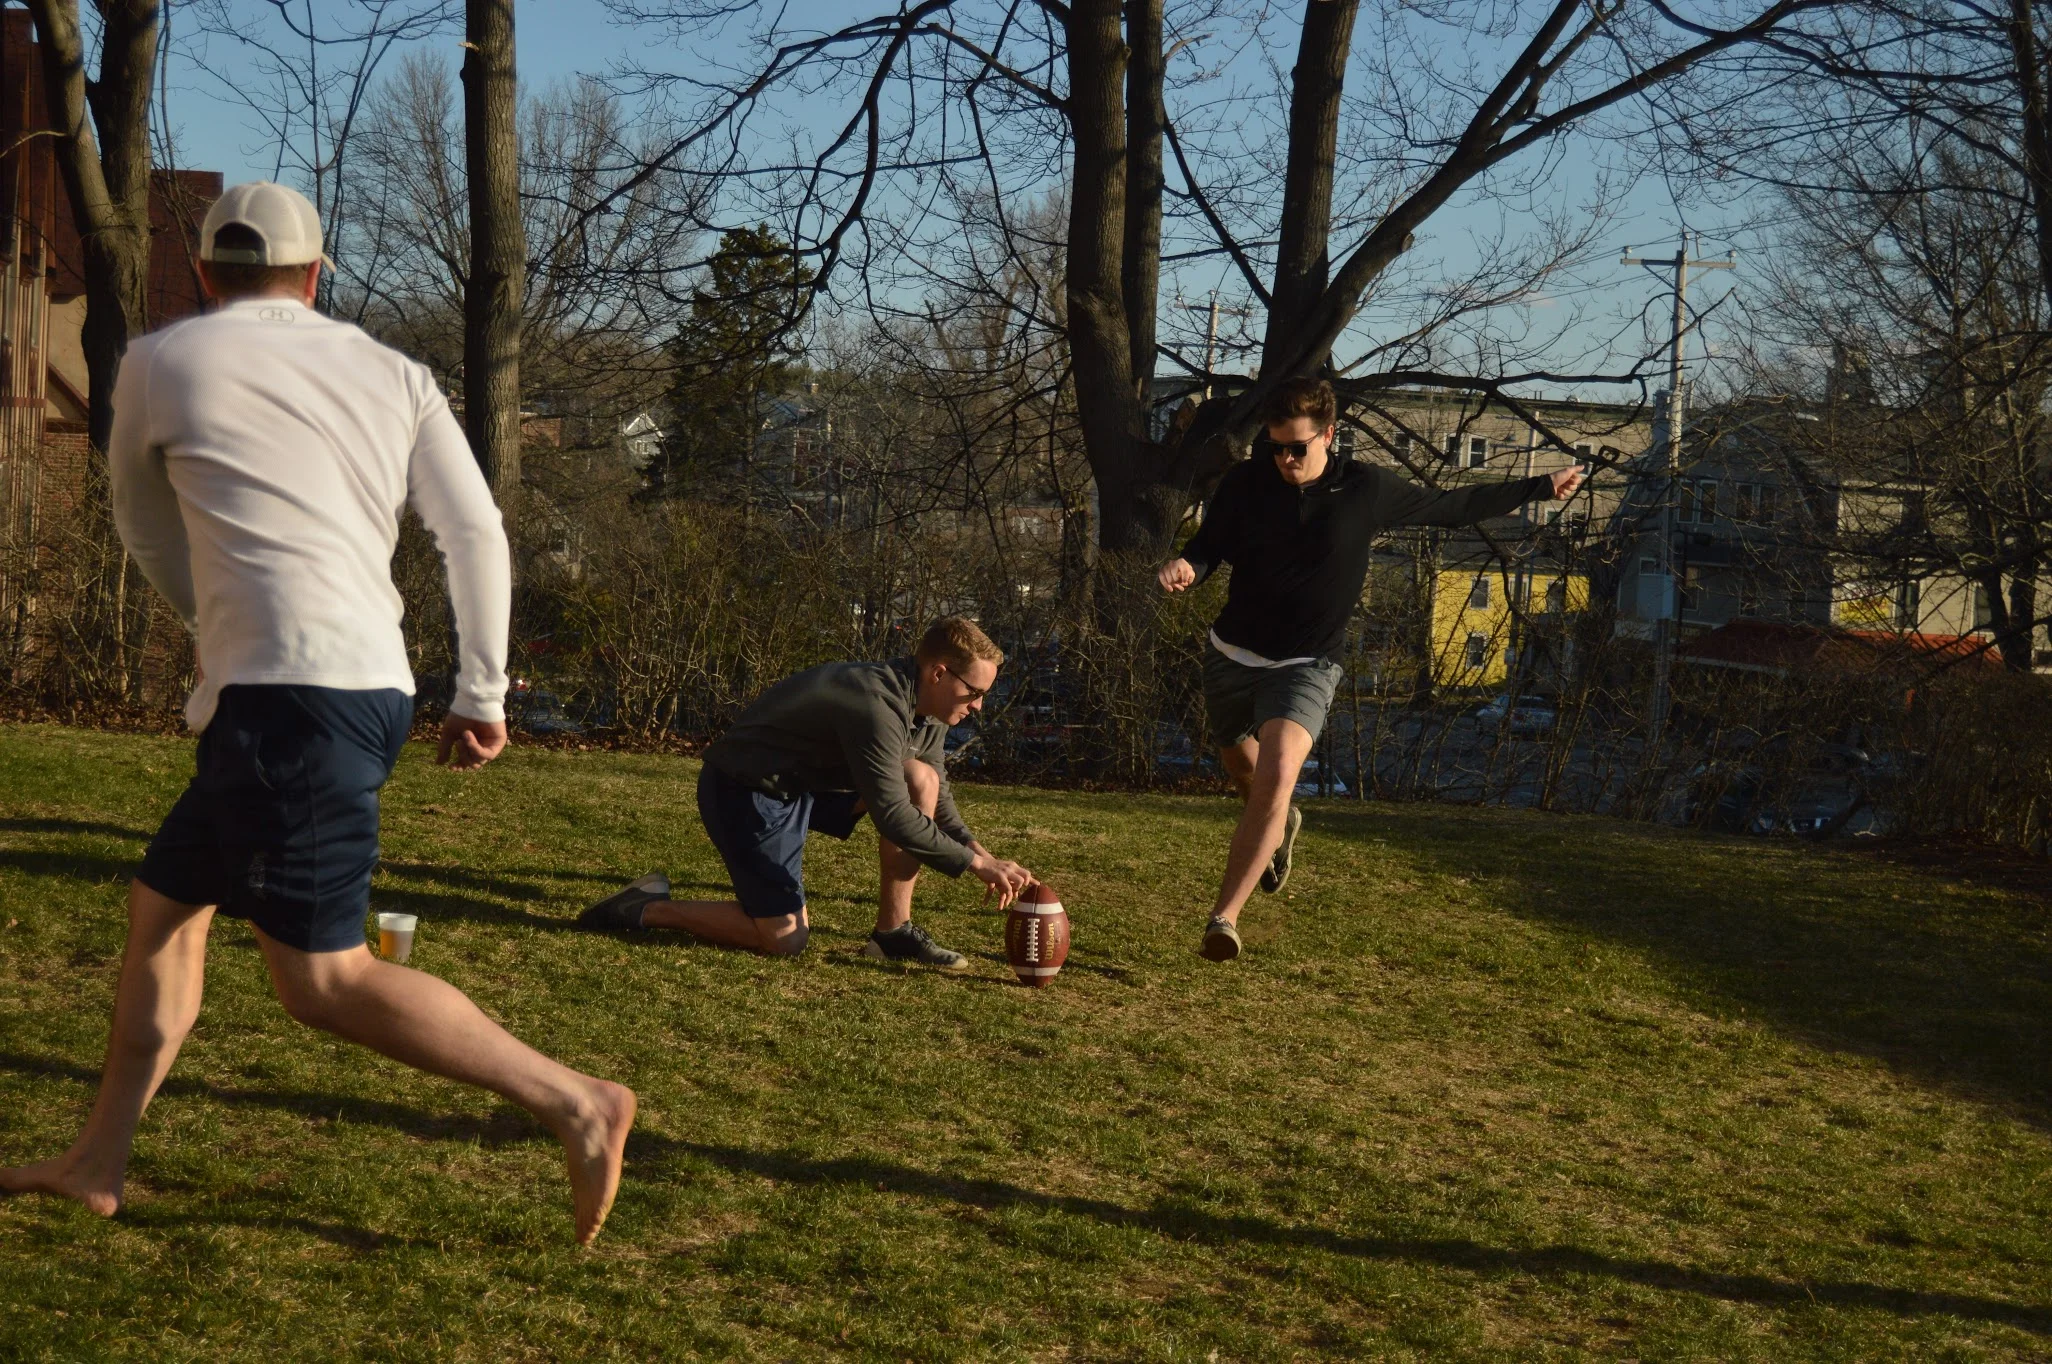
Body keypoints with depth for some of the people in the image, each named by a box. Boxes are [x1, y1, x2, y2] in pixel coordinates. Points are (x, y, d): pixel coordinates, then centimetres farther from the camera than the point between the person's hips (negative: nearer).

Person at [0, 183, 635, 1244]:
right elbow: (477, 534, 5)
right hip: (375, 688, 7)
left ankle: (577, 1106, -11)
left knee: (322, 979, -6)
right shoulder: (392, 374, 14)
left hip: (285, 694, -7)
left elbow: (145, 528, 21)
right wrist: (482, 698, 11)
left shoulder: (157, 363, 6)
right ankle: (99, 1160, 25)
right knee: (164, 901, 19)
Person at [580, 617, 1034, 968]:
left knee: (923, 780, -7)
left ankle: (893, 932, -1)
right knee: (784, 938, -12)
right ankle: (645, 909, 2)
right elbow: (893, 817, -30)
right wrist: (975, 862, -25)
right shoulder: (877, 706, -30)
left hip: (808, 779, 9)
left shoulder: (927, 709, 0)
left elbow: (937, 803, 9)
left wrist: (981, 853, -6)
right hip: (746, 789, -9)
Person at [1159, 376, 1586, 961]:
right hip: (1232, 656, 3)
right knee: (1242, 771, 23)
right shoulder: (1244, 484, -7)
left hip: (1304, 669, -3)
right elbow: (1209, 545, -2)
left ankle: (1224, 916, -24)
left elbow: (1451, 507, 5)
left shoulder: (1368, 490, -9)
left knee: (1276, 777, -26)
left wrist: (1540, 487, 10)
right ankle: (1280, 825, 60)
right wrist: (1185, 566, -28)